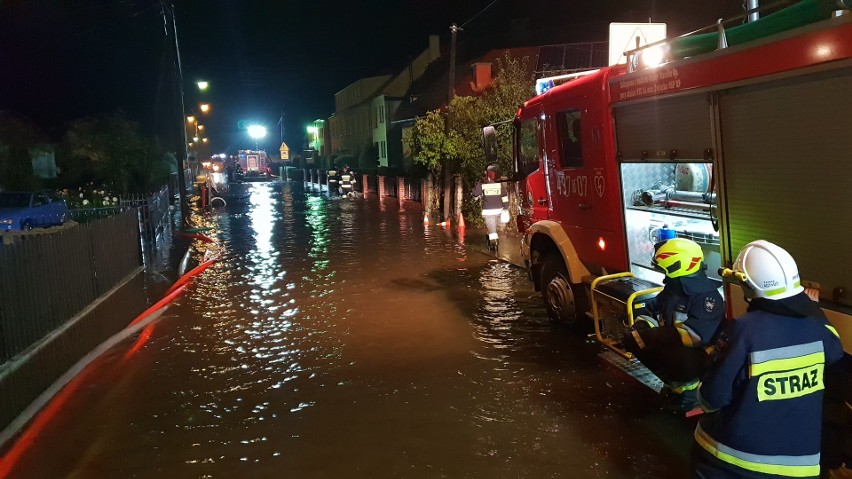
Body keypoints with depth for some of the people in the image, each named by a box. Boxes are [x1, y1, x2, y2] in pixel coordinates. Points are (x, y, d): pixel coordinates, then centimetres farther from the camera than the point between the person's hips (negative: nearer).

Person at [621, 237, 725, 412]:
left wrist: (652, 335, -31)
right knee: (631, 339, -4)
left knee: (677, 357, -40)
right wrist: (641, 329, -10)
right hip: (673, 346, 9)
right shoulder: (673, 288, 5)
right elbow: (652, 310, 14)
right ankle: (676, 381, 7)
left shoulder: (707, 296, -22)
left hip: (699, 355, -8)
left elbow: (695, 334, -33)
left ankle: (689, 386, -4)